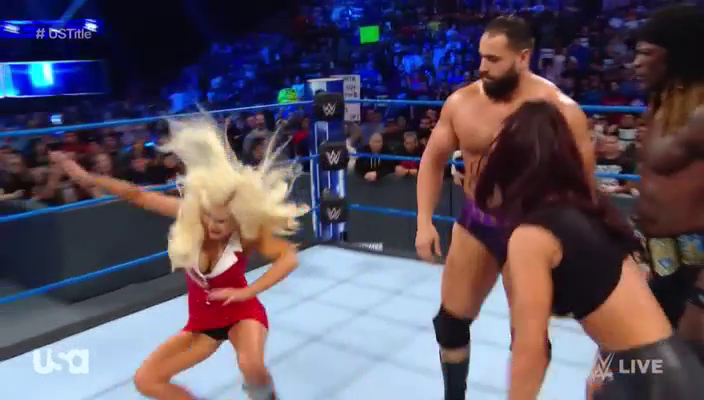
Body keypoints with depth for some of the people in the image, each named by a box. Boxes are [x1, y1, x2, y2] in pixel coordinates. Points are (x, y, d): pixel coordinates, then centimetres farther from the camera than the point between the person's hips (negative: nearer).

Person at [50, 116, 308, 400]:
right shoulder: (189, 214, -18)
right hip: (202, 319, 5)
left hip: (241, 312, -5)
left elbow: (290, 257, -37)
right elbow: (139, 196, -13)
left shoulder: (250, 233, -27)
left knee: (251, 367, -36)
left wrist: (247, 291, -43)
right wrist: (87, 178, -18)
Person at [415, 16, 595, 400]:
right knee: (450, 321, 11)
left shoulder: (560, 109, -15)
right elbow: (433, 160, 6)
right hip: (476, 222, 3)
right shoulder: (460, 103, -5)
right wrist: (424, 221, -2)